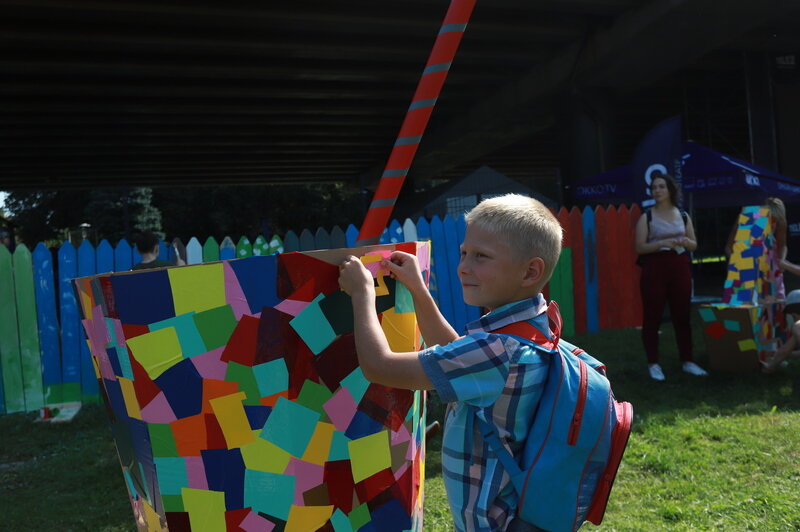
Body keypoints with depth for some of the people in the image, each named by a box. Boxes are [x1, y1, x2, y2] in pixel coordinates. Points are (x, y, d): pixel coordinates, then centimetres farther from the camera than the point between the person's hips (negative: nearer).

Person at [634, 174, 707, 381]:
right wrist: (662, 243, -21)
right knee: (652, 317, -2)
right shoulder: (646, 217, 0)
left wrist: (685, 242, -9)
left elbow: (694, 245, 14)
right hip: (654, 268, -3)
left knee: (682, 315, 7)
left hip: (680, 267, 3)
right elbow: (640, 247, -7)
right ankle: (653, 364, 5)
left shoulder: (683, 216, 10)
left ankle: (687, 361, 16)